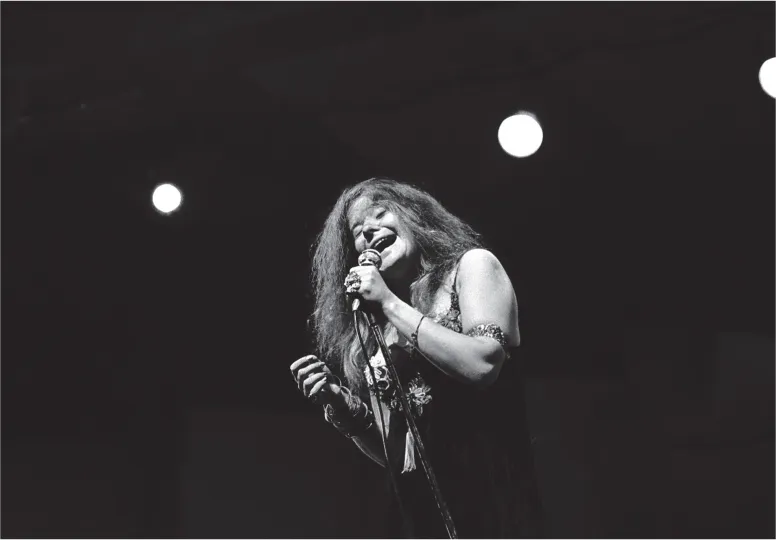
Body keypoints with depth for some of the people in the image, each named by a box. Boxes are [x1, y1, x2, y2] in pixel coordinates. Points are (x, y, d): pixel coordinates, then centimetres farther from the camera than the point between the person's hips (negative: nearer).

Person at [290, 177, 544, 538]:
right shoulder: (374, 331, 13)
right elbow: (390, 453, 15)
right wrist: (339, 402, -1)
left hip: (490, 497, -4)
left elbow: (482, 365, -14)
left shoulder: (472, 265, 4)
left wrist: (390, 303, -7)